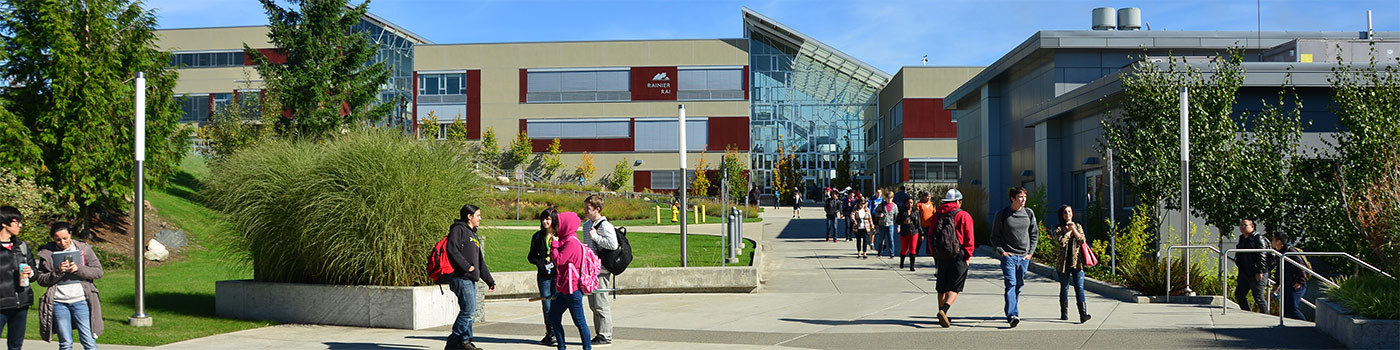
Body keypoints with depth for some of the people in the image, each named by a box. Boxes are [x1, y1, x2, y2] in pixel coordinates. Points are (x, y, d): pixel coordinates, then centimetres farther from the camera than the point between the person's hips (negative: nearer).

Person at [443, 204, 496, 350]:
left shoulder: (474, 235, 26)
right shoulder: (459, 229, -3)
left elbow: (480, 262, 28)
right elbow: (452, 249, -18)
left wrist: (490, 280, 25)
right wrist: (467, 266, -19)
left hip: (471, 280, 9)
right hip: (461, 278, -9)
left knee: (470, 312, 8)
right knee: (468, 311, -12)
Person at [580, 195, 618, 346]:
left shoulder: (605, 225, -12)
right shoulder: (586, 225, 15)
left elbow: (613, 245, -24)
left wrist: (596, 236, -18)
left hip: (601, 270, -9)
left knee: (601, 304, -7)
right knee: (593, 304, 12)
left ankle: (605, 337, -1)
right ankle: (600, 335, 20)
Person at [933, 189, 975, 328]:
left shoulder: (937, 215, 9)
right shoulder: (964, 216, -4)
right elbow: (968, 237, -8)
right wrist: (968, 255, -2)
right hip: (958, 256, -4)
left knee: (942, 288, 14)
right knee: (955, 287, -3)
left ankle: (942, 314, 19)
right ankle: (943, 310, -22)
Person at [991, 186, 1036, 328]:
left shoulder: (1029, 213, 8)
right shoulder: (1002, 214, -2)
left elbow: (1033, 234, 15)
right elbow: (995, 236, 4)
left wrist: (1031, 252, 5)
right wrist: (1001, 251, -8)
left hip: (1024, 257, 4)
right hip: (1008, 255, -4)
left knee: (1019, 286, 9)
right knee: (1011, 284, -16)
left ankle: (1010, 311, 25)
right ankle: (1012, 315, -24)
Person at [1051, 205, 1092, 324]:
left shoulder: (1078, 227, 11)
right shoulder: (1058, 229, 4)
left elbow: (1082, 241, -3)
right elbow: (1061, 242, -14)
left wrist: (1073, 229, -4)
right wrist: (1069, 231, -4)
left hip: (1077, 262, 1)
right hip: (1063, 262, 0)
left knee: (1079, 287, -9)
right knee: (1064, 288, 7)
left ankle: (1083, 314, -17)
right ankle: (1064, 314, 17)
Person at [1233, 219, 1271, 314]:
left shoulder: (1258, 238, -10)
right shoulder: (1242, 239, 15)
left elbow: (1262, 256, -17)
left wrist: (1260, 271, -21)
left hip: (1257, 275, -8)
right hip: (1244, 273, 8)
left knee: (1259, 298, -5)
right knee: (1238, 294, 6)